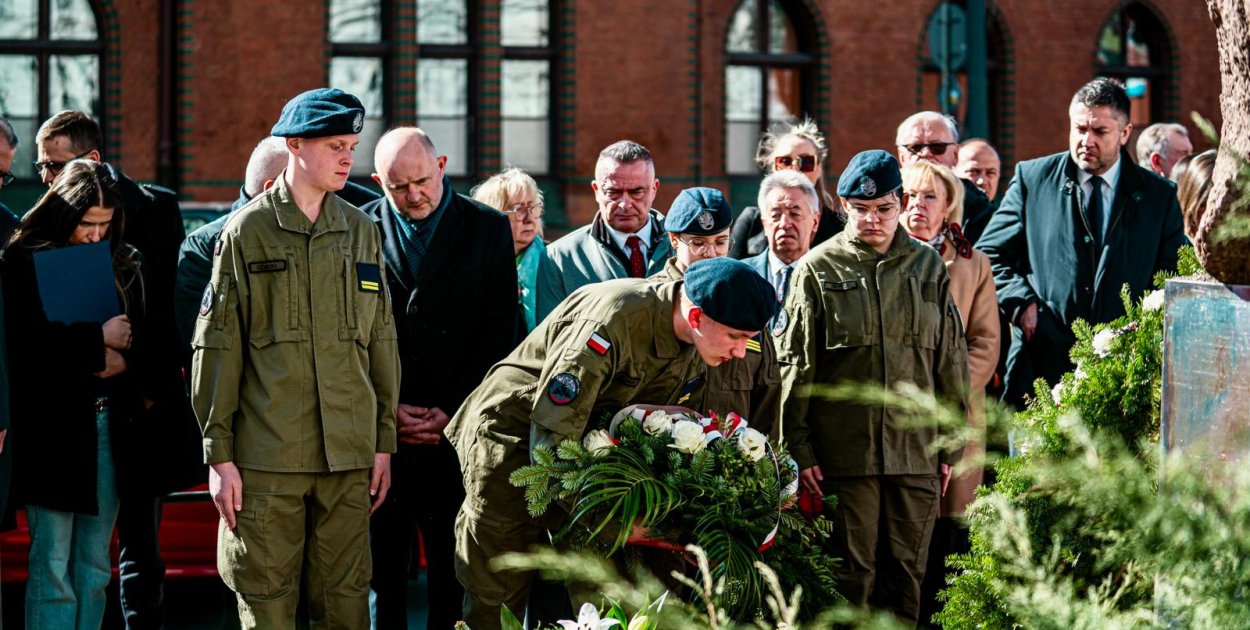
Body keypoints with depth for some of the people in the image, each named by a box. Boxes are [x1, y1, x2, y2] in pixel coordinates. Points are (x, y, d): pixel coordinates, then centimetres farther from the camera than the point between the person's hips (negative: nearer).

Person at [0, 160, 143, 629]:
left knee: (95, 567, 8)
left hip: (110, 425, 5)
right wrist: (98, 339, -15)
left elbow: (147, 338, 13)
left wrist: (124, 358, -8)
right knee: (53, 565, -4)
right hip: (52, 427, -5)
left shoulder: (122, 263, 11)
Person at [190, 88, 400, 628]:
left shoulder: (362, 232, 12)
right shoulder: (247, 230, 1)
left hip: (349, 454, 3)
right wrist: (218, 453, -6)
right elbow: (217, 346, -1)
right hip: (267, 455, -3)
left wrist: (384, 441, 10)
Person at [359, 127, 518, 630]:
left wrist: (451, 411, -6)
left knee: (453, 566, 0)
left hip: (458, 426, -1)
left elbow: (499, 333, 2)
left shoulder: (488, 229, 6)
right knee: (380, 564, 4)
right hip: (380, 430, 1)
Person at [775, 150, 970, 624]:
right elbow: (795, 364, 0)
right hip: (844, 451, -3)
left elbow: (951, 360, 13)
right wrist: (799, 448, -6)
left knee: (907, 572, 7)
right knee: (850, 573, -1)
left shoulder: (928, 266, 11)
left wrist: (951, 444, 9)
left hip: (917, 450, 3)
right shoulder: (818, 269, 2)